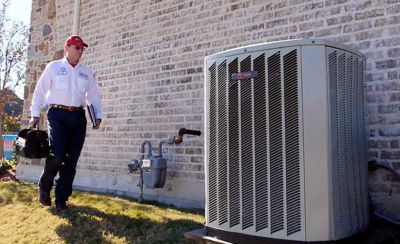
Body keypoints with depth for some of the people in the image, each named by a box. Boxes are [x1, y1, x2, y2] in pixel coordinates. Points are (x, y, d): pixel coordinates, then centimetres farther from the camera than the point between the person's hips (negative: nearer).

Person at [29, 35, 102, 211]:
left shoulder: (86, 72, 14)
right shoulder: (54, 67, 6)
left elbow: (93, 95, 15)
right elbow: (40, 91, 5)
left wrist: (98, 116, 4)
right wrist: (35, 114, 0)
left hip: (78, 117, 3)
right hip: (58, 114, -3)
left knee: (71, 160, 1)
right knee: (58, 154, -17)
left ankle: (61, 199, 12)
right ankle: (44, 188, 11)